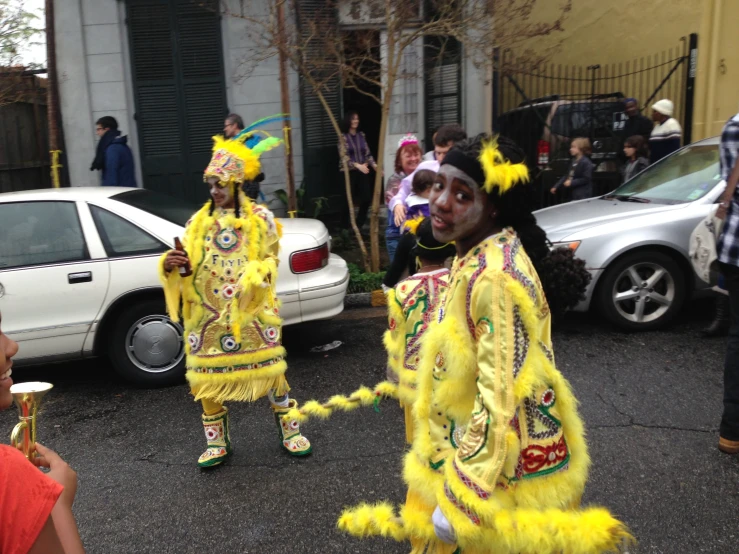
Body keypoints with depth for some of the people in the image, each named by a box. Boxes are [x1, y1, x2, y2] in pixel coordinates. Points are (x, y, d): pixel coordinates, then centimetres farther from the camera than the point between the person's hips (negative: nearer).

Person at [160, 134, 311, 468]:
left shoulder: (260, 218, -2)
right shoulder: (197, 222, 5)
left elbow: (271, 260, 1)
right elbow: (186, 267, 9)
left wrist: (259, 275, -20)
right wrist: (169, 264, -13)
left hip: (251, 312, -2)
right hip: (208, 314, 3)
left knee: (270, 371, 5)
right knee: (206, 378, 7)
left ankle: (291, 433, 25)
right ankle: (217, 444, 26)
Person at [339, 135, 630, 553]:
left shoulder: (495, 278, -29)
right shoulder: (479, 257, 1)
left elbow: (500, 397, -28)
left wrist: (461, 499, -22)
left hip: (506, 459, -9)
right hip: (474, 442, 9)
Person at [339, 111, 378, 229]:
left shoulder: (361, 135, 9)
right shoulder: (343, 137, -6)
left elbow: (367, 153, 12)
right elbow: (344, 156, -13)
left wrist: (374, 164, -3)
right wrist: (357, 165, -24)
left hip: (363, 171, 5)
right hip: (349, 172, -4)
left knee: (367, 198, -1)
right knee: (350, 200, -1)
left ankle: (359, 224, 16)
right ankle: (345, 226, 15)